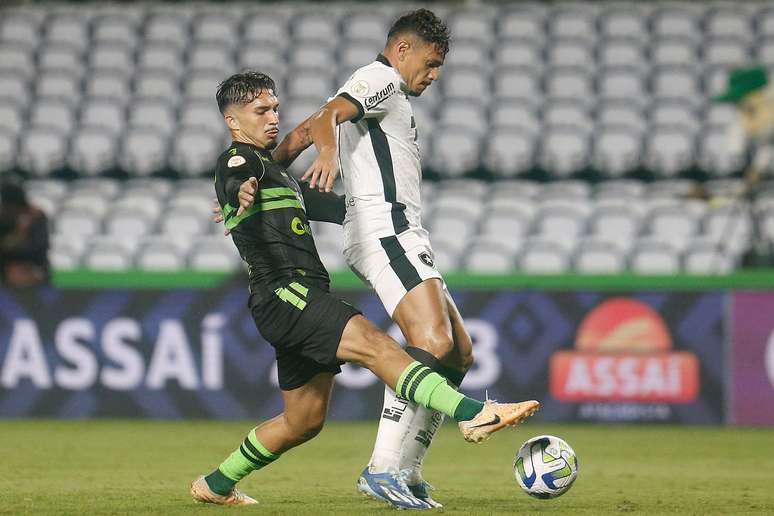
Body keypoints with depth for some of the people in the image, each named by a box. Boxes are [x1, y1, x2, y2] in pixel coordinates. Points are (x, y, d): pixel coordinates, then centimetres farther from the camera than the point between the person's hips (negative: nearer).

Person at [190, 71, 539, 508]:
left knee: (304, 422, 14)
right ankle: (473, 414, -42)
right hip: (284, 294, -11)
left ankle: (216, 484, 27)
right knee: (375, 345, -27)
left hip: (301, 300, 11)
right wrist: (243, 193, -49)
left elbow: (326, 206, 37)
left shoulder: (275, 172, 27)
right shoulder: (238, 161, -4)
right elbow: (237, 181, -28)